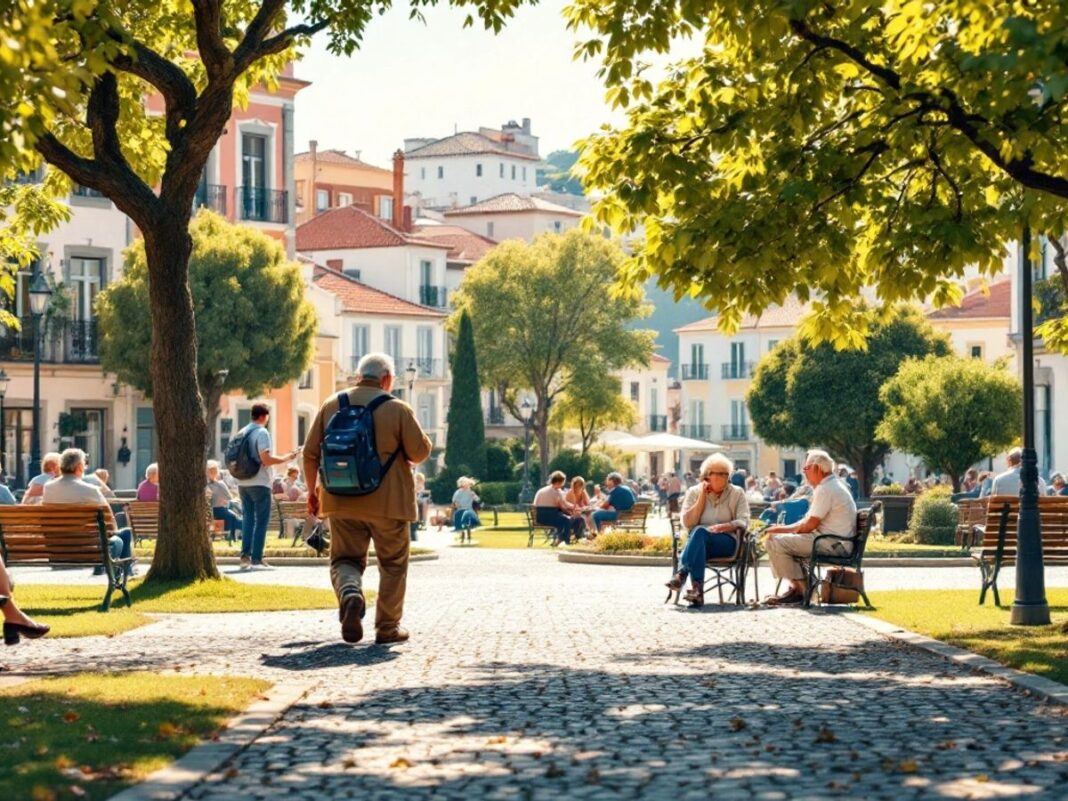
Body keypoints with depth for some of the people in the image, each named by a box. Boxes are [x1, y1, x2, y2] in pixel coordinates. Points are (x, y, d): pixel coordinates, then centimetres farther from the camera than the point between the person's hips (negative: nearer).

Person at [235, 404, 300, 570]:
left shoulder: (241, 433, 11)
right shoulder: (262, 433, -12)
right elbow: (266, 459, -20)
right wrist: (286, 458, -9)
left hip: (243, 483, 7)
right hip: (259, 483, -7)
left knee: (247, 518, 12)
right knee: (261, 520, -2)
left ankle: (245, 555, 5)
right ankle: (256, 558, -5)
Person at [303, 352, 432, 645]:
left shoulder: (331, 406, 5)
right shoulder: (398, 409, -6)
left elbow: (311, 453, 6)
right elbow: (420, 451, -7)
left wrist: (312, 489, 17)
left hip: (342, 501, 3)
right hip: (388, 501, -2)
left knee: (345, 559, 10)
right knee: (393, 565, 12)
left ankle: (350, 594, -22)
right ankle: (387, 627, 13)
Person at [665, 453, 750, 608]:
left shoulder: (737, 493, 10)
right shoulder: (694, 492, 12)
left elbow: (743, 522, -3)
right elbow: (687, 523, -1)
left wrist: (723, 527, -22)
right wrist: (702, 497, -4)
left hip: (727, 541, -1)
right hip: (699, 542, 1)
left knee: (700, 532, -35)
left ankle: (681, 573, -49)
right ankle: (697, 590, -54)